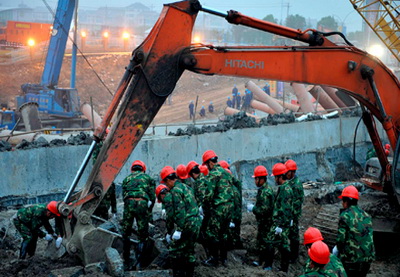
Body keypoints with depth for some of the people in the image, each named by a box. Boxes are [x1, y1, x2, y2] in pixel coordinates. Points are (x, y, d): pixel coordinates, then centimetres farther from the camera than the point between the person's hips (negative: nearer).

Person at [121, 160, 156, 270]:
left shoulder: (127, 179, 26)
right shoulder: (148, 178, 22)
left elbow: (124, 196, 19)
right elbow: (152, 197, 13)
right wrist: (149, 213, 22)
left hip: (129, 203, 1)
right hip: (142, 203, -1)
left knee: (125, 235, 14)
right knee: (143, 237, 8)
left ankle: (127, 264, 16)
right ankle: (138, 263, -2)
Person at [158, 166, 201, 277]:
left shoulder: (175, 191, -11)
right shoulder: (186, 187, 18)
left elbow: (180, 211, -20)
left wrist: (179, 229, -20)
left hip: (186, 225, -9)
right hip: (196, 223, 9)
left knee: (175, 250, -2)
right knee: (189, 251, 18)